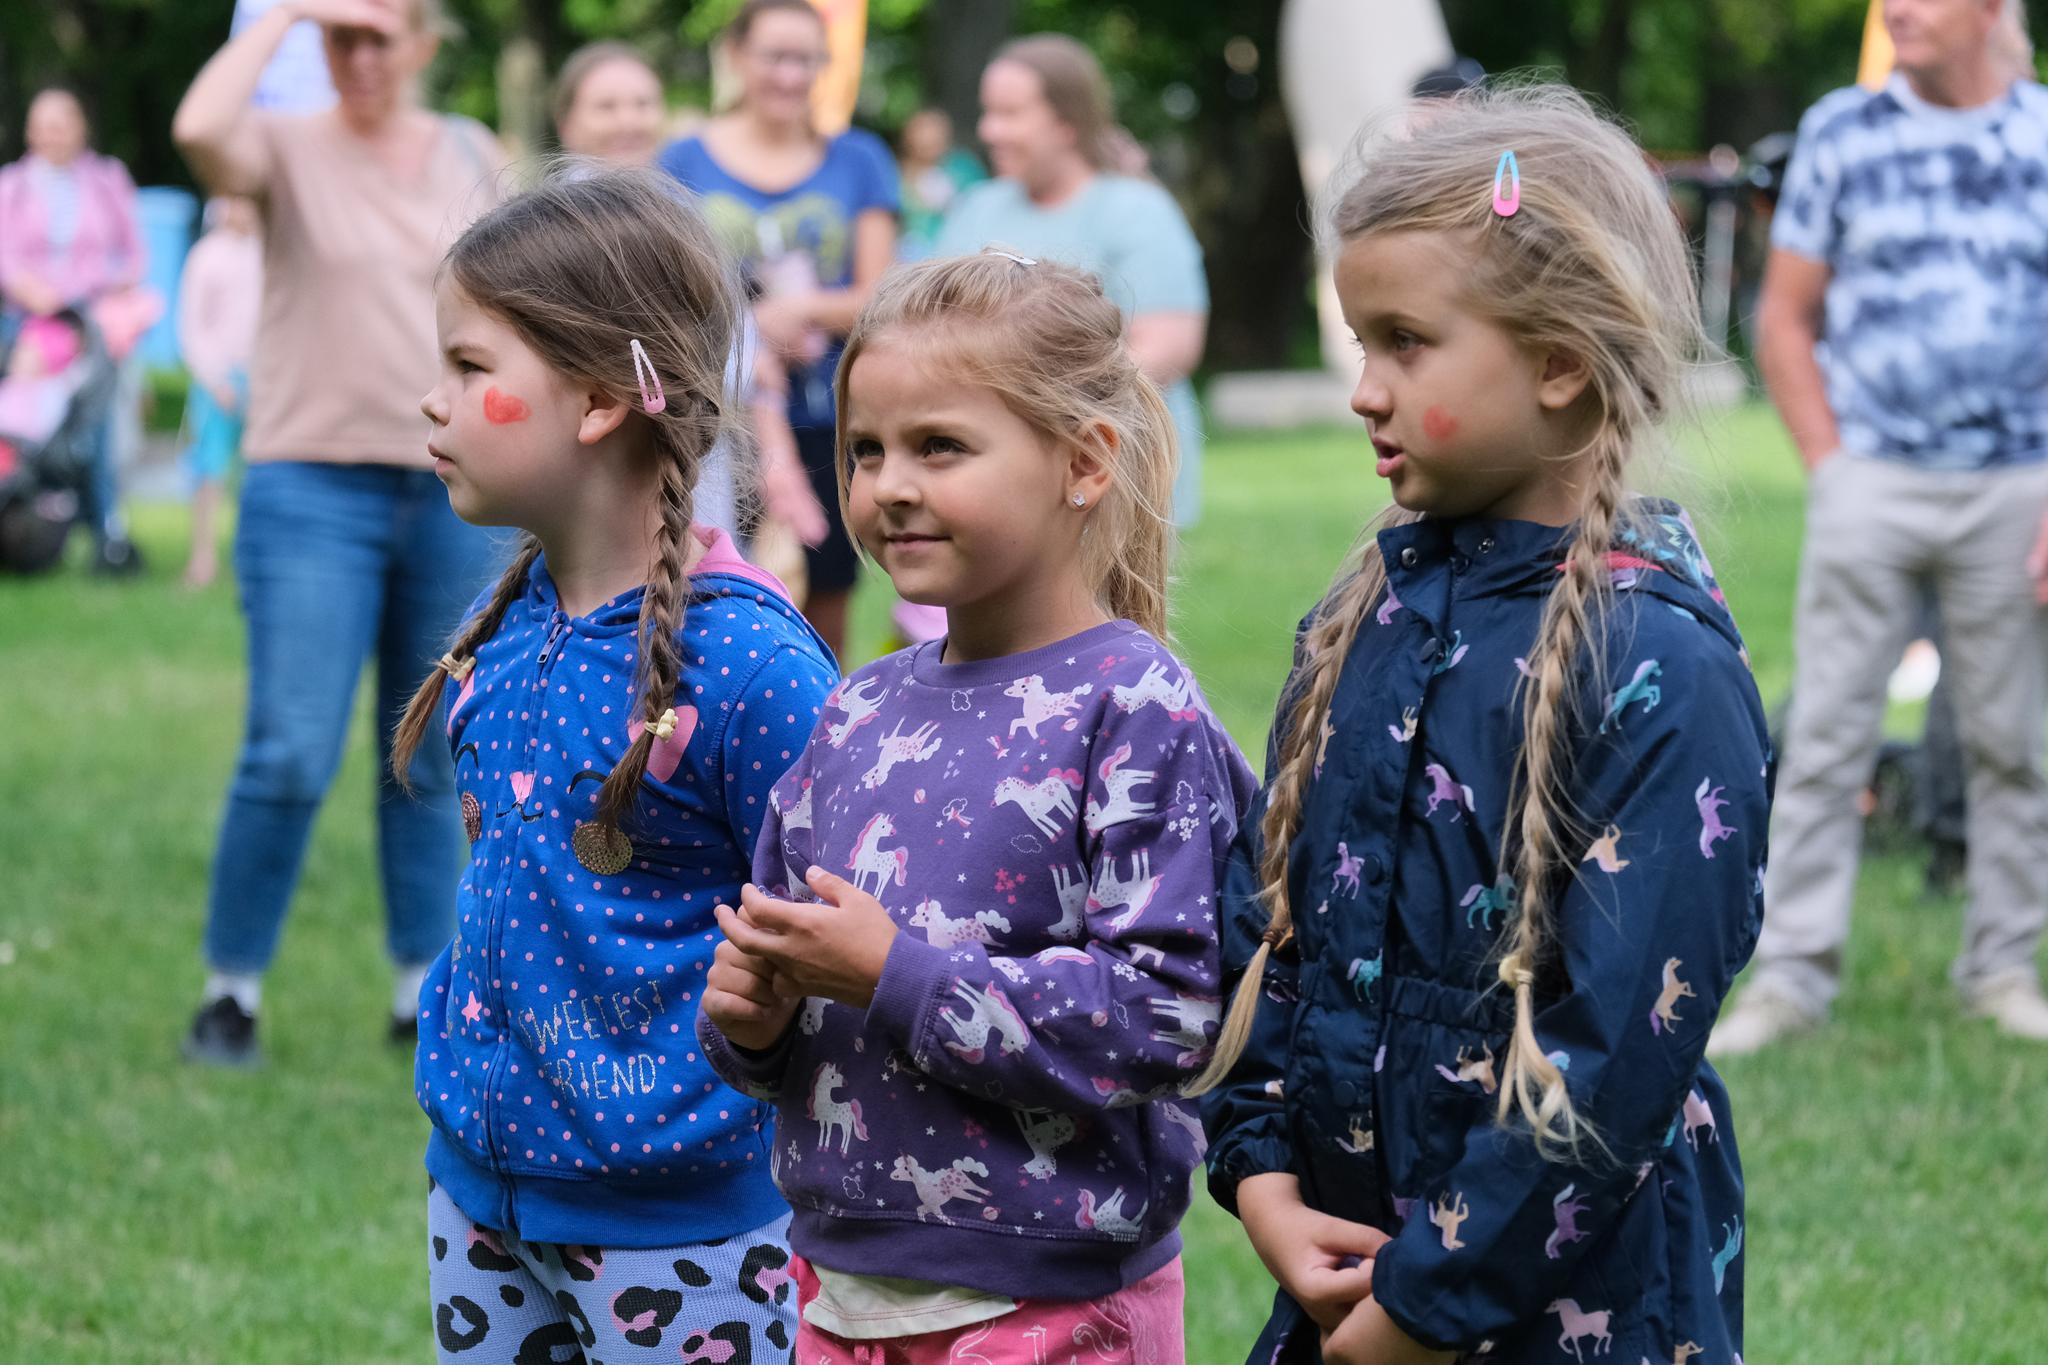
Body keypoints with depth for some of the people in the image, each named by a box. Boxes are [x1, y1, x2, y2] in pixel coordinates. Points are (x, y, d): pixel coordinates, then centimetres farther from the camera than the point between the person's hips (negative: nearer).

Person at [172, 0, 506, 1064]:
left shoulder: (473, 158, 9)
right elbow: (200, 128, -26)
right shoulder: (290, 151, -2)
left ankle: (423, 988, 20)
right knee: (291, 758, -10)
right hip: (313, 490, -4)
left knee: (431, 764, 10)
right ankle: (232, 986, 3)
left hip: (455, 494, 4)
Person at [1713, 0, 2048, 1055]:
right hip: (1871, 481, 0)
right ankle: (1791, 976, 1)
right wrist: (1826, 463, -1)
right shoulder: (1842, 131, 5)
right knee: (1826, 738, -3)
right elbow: (1785, 315, 9)